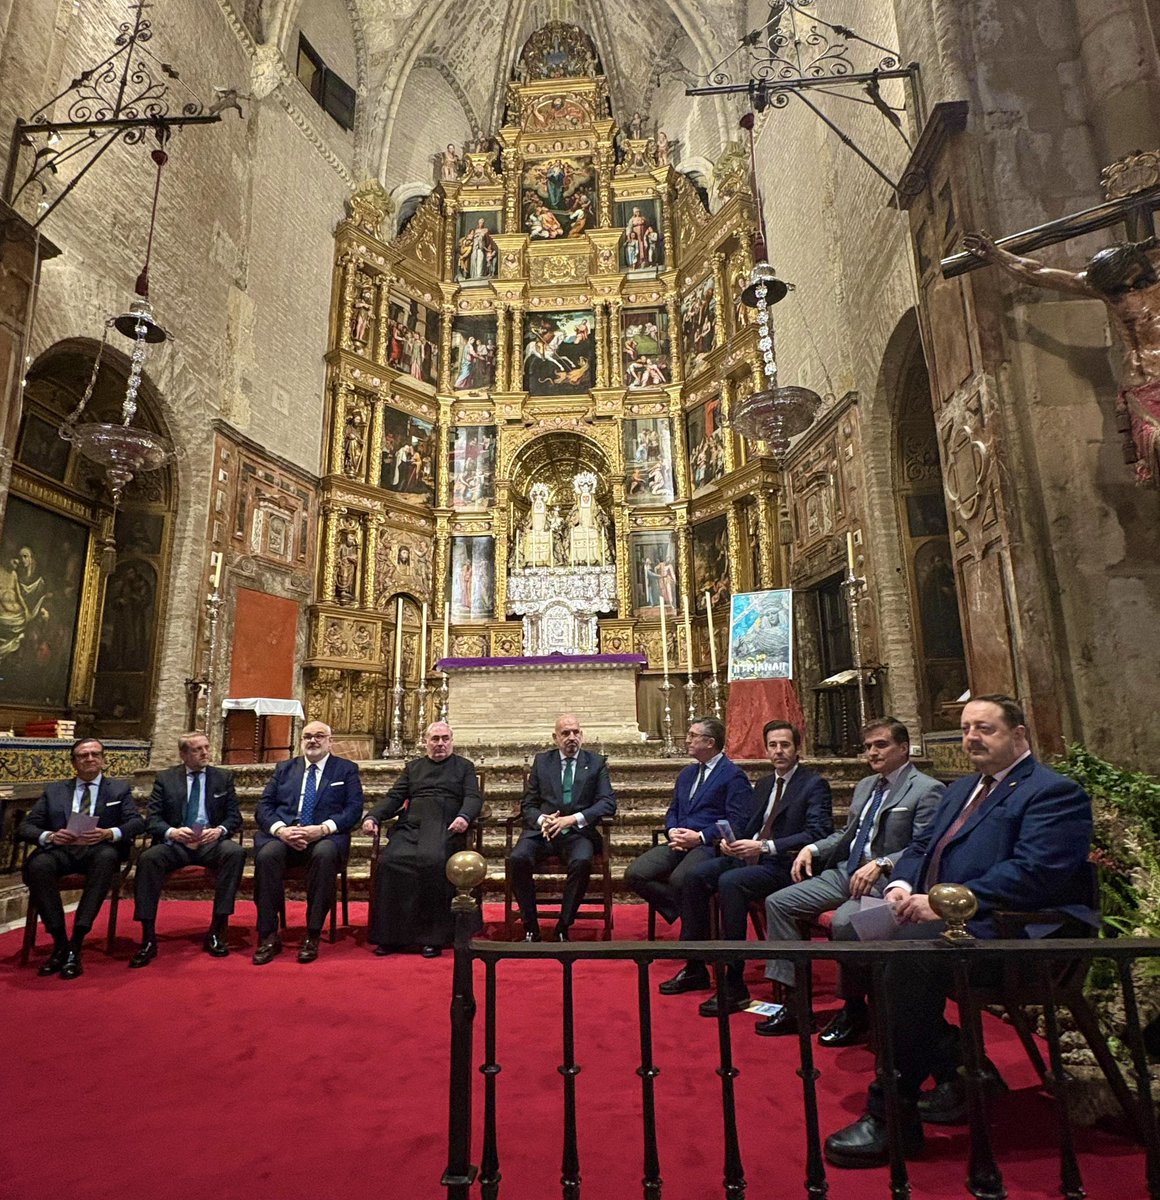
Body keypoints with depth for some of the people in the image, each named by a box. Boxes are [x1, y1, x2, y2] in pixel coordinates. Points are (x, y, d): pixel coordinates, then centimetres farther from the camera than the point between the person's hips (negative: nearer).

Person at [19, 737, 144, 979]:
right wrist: (49, 836, -10)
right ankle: (60, 942, -19)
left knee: (107, 857, -37)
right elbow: (26, 827, 13)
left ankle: (76, 943, -31)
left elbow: (137, 822, 3)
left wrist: (109, 833, -19)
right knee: (38, 865, -32)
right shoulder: (53, 791, 23)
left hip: (99, 850, -2)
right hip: (61, 850, 2)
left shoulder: (120, 789, 16)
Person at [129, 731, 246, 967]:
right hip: (174, 843, 0)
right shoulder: (165, 779, 11)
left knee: (235, 852, -31)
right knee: (148, 858, -31)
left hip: (211, 843, 0)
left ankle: (216, 932, -23)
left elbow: (235, 817, 7)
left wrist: (219, 830, -16)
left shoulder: (223, 778, 11)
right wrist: (172, 832, -19)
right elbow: (153, 819, 3)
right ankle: (148, 939, -21)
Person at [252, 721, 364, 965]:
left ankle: (312, 937, -25)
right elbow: (263, 807, 11)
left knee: (325, 854, -36)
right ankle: (268, 936, -20)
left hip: (325, 836, -2)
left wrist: (322, 829, -16)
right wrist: (280, 829, -11)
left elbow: (354, 809, 1)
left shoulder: (347, 769, 12)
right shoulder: (284, 768, 21)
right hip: (283, 834, 2)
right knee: (267, 854, -31)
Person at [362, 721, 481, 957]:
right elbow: (394, 797, 18)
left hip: (445, 829, -3)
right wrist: (373, 816, -1)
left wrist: (464, 817, -16)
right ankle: (391, 935, -16)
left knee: (433, 861, -34)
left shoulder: (465, 767, 19)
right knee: (390, 861, -27)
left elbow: (474, 797, 6)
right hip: (410, 828, 3)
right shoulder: (412, 767, 27)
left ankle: (433, 937, -23)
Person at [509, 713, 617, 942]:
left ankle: (563, 929, -14)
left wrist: (573, 819, -16)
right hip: (542, 830, 2)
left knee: (582, 861, -33)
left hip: (577, 832, -1)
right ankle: (531, 929, -10)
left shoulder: (596, 763, 10)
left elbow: (608, 803, -1)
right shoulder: (541, 761, 14)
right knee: (518, 858, -28)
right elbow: (528, 804, 12)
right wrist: (541, 820, -12)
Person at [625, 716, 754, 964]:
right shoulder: (687, 773, 24)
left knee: (680, 878, -35)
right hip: (679, 843, 7)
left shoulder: (734, 776, -1)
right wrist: (672, 832, 2)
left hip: (709, 845, -7)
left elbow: (737, 822, -10)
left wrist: (700, 837, -17)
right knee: (634, 875, -15)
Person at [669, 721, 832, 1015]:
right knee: (696, 875, -11)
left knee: (730, 881, -31)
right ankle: (695, 969, 1)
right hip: (749, 857, 8)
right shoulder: (763, 784, 20)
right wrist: (729, 841, -2)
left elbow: (818, 834, -17)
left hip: (784, 865, -8)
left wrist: (764, 846, -24)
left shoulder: (814, 784, -4)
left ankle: (734, 987, -23)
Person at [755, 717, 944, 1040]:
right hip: (845, 872, 8)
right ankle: (793, 1004, 1)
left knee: (844, 921, -35)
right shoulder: (865, 785, 20)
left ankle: (854, 1010, -8)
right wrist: (812, 848, 7)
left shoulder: (927, 790, -6)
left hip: (886, 881, -8)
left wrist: (881, 864, -28)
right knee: (778, 902, -5)